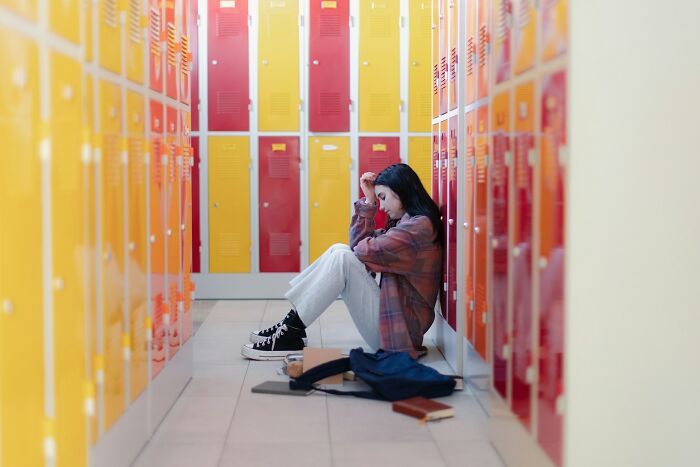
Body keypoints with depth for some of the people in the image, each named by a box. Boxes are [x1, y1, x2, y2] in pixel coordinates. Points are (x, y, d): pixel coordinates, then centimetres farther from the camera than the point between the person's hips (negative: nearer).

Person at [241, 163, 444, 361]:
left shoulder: (420, 225, -13)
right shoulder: (406, 222, 17)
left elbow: (367, 250, -18)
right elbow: (359, 245, 10)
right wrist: (369, 200, 6)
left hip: (398, 329, -9)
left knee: (342, 257, -18)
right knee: (338, 250, 6)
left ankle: (290, 333, -15)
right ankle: (290, 325, 0)